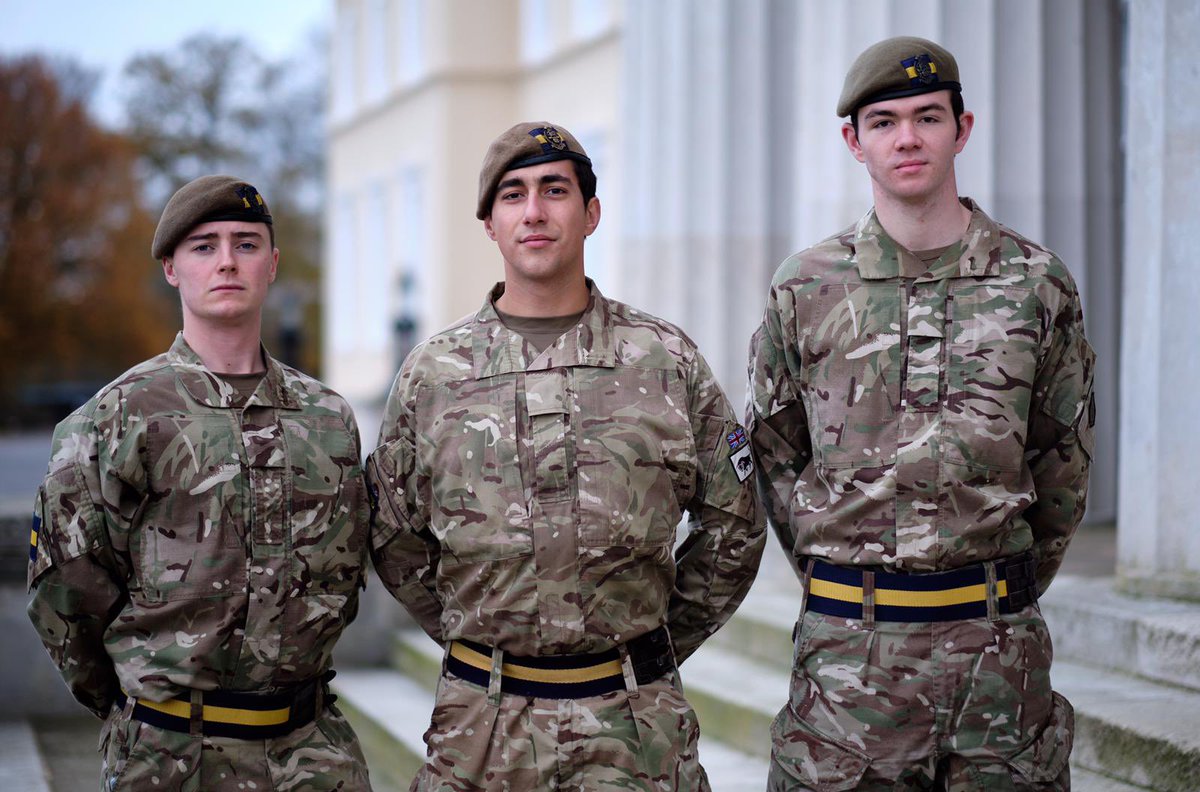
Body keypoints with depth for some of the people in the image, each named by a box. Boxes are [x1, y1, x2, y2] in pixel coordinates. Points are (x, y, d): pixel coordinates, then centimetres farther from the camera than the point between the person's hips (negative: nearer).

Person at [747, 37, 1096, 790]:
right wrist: (848, 585, 10)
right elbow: (774, 458, 12)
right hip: (848, 646, 0)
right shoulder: (804, 290, 3)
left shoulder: (1036, 283, 3)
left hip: (998, 644, 0)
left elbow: (1063, 463, 11)